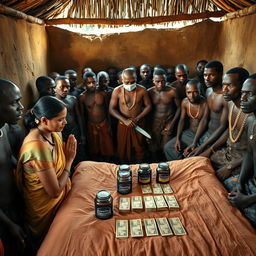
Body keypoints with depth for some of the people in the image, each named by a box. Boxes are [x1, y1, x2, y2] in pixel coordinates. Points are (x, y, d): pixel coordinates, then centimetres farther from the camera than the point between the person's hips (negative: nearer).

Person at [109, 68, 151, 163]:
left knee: (139, 147, 14)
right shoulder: (117, 91, -10)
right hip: (123, 124, 0)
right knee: (123, 148, 11)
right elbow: (111, 109, -8)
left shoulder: (142, 90, -9)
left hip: (139, 123, 0)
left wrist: (137, 118, -16)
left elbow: (148, 106, -2)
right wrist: (125, 120, -19)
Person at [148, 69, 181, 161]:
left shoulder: (172, 91, -6)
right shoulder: (149, 92, -2)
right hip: (154, 125, 1)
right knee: (154, 149, 5)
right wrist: (148, 126, -3)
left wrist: (172, 123, -6)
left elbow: (179, 107, 1)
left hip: (168, 125, -1)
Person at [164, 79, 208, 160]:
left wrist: (194, 145, -26)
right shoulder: (185, 102, -4)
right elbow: (182, 120, 3)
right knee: (168, 147, -3)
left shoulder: (205, 104, -22)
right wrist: (177, 139, -5)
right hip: (189, 132, 6)